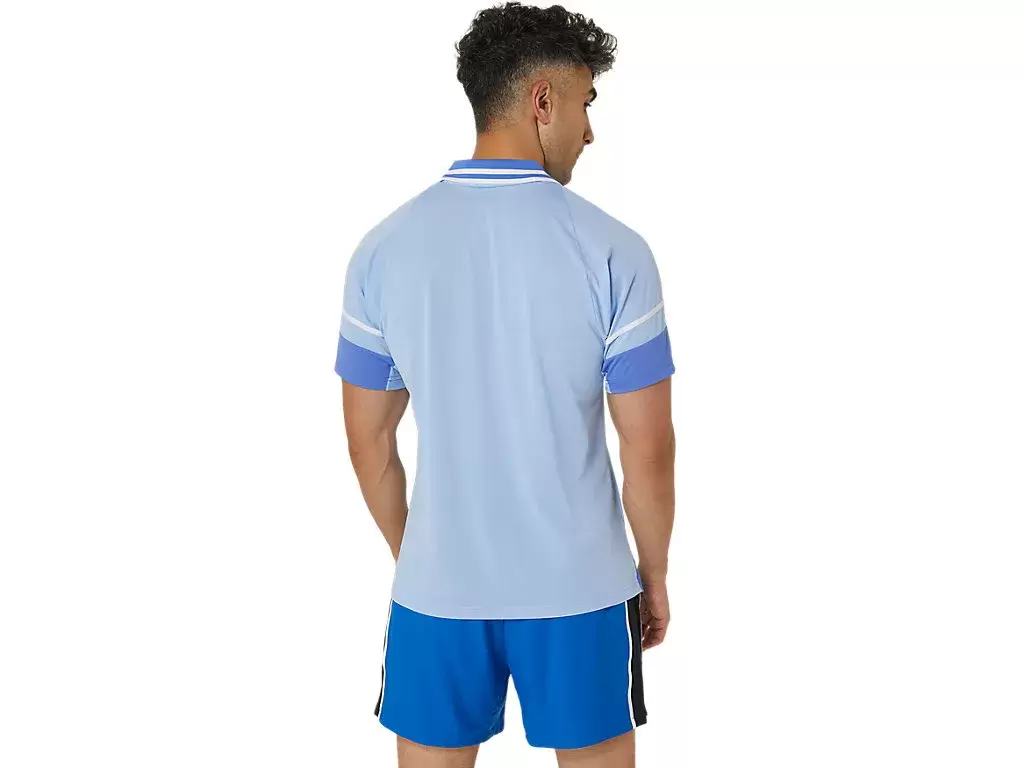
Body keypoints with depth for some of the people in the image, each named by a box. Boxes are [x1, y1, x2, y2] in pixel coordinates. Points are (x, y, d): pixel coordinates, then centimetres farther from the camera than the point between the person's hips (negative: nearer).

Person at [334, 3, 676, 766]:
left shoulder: (384, 248, -5)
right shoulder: (612, 249, -13)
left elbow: (369, 439, 2)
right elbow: (649, 448, -10)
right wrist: (655, 571, 6)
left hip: (438, 587, 2)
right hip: (578, 589, -2)